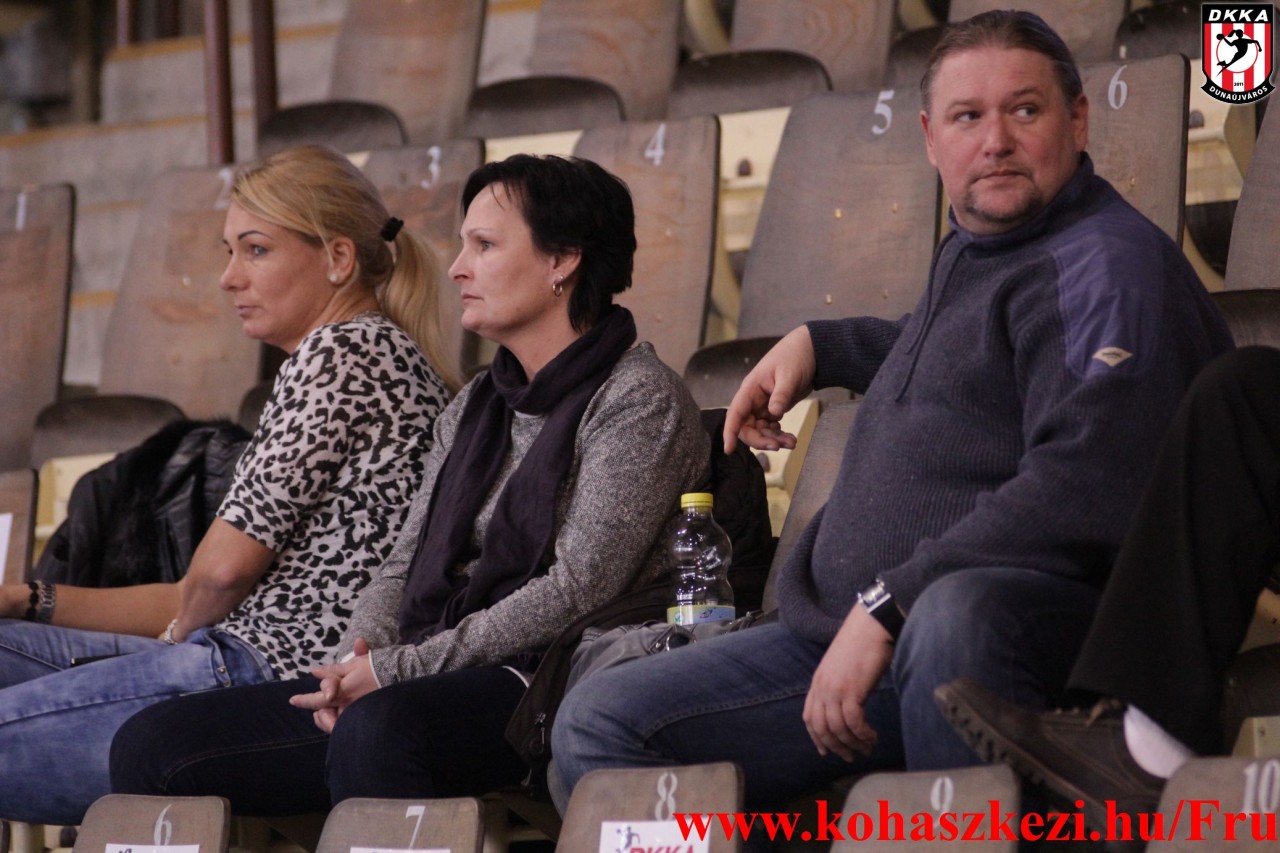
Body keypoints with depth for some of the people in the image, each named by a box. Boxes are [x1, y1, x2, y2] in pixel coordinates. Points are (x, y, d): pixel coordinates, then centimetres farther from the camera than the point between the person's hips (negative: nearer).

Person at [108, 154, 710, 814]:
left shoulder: (638, 401, -3)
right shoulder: (472, 411, 23)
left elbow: (575, 593, -13)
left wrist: (394, 671, -15)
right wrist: (354, 665, -4)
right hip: (428, 684, 8)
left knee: (377, 729, -41)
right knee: (150, 745, -7)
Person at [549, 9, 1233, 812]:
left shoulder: (1106, 265, -11)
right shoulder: (969, 252, 20)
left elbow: (1080, 490, -25)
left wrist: (887, 607, -25)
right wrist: (818, 345, 34)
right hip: (849, 635, 9)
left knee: (954, 613, -46)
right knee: (600, 726, 2)